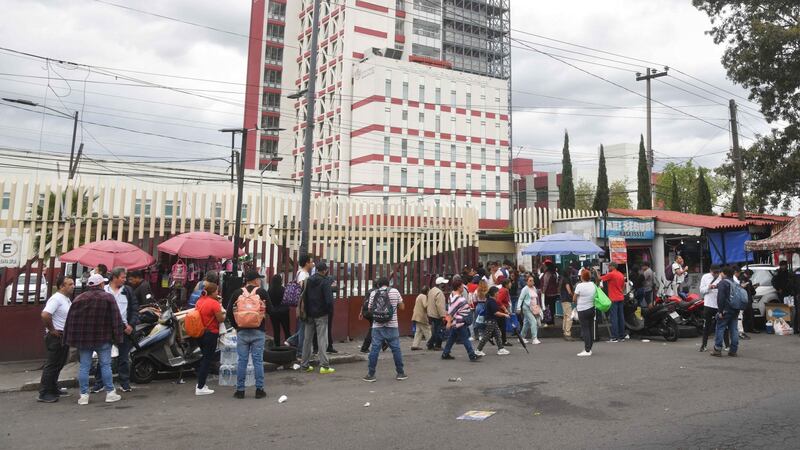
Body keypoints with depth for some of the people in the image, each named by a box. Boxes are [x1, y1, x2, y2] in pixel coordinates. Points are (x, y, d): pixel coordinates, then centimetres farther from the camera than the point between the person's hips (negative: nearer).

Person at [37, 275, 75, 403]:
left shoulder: (67, 299, 12)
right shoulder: (56, 298, -17)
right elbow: (45, 315, -30)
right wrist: (52, 330, -19)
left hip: (64, 336, 9)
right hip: (56, 336, -9)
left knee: (59, 364, 16)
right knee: (52, 365, -4)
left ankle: (53, 389, 27)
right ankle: (44, 394, 2)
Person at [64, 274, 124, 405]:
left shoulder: (78, 299, 8)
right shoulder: (108, 297, -4)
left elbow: (70, 321, 8)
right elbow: (116, 319, -8)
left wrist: (70, 340, 11)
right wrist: (117, 336, -5)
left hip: (82, 338, 3)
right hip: (103, 339, -3)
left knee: (84, 366, 7)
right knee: (105, 365, 3)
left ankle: (84, 395, 8)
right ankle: (110, 393, 7)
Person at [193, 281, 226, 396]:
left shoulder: (199, 300, 5)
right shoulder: (214, 303, -19)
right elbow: (221, 319, -17)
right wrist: (224, 313, 4)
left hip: (200, 333, 8)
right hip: (211, 334, -8)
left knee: (204, 358, 21)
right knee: (207, 360, 1)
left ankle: (200, 383, 27)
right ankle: (200, 388, 4)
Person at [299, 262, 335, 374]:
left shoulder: (308, 280, 4)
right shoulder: (325, 281, -12)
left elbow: (303, 297, 4)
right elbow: (329, 300, -19)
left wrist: (305, 310, 9)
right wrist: (328, 309, -1)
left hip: (309, 314, 5)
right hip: (321, 314, -5)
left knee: (307, 339, 12)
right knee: (322, 340, -2)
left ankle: (304, 365, 17)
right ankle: (324, 366, -2)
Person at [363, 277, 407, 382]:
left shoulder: (374, 293, 4)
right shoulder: (394, 291, 3)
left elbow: (370, 309, 8)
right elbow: (402, 307, 8)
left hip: (377, 326, 0)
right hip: (392, 326, 0)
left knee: (374, 349, 3)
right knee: (396, 349, 7)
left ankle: (370, 374, 6)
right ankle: (400, 373, 14)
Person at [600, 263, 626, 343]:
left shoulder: (611, 274, -12)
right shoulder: (621, 275, 11)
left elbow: (600, 278, -7)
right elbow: (623, 286, 18)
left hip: (613, 299, -7)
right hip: (620, 298, 7)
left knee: (614, 317, -6)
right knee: (621, 317, 10)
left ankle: (615, 337, -7)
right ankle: (622, 336, 15)